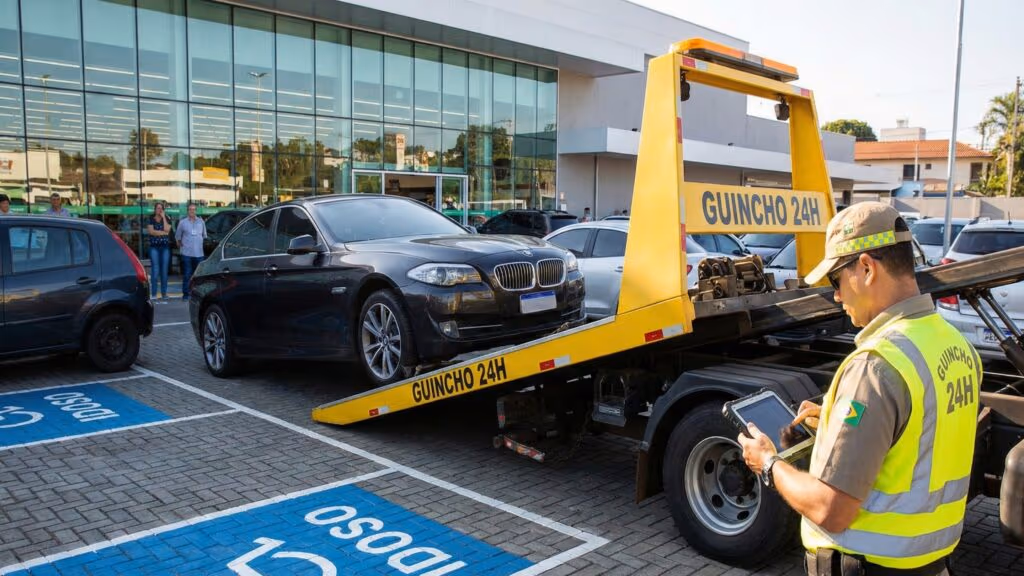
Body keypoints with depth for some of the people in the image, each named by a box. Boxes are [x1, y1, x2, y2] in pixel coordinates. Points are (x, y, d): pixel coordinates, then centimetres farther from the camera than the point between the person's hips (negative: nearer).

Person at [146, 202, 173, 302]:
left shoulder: (167, 219, 11)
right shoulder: (150, 219, 7)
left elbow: (167, 229, -7)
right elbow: (151, 231, -7)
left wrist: (163, 217, -4)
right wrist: (163, 232, -6)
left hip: (165, 247, 2)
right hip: (154, 246, -2)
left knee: (164, 271, 2)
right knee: (155, 270, -8)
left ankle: (164, 293, 8)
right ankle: (153, 294, -5)